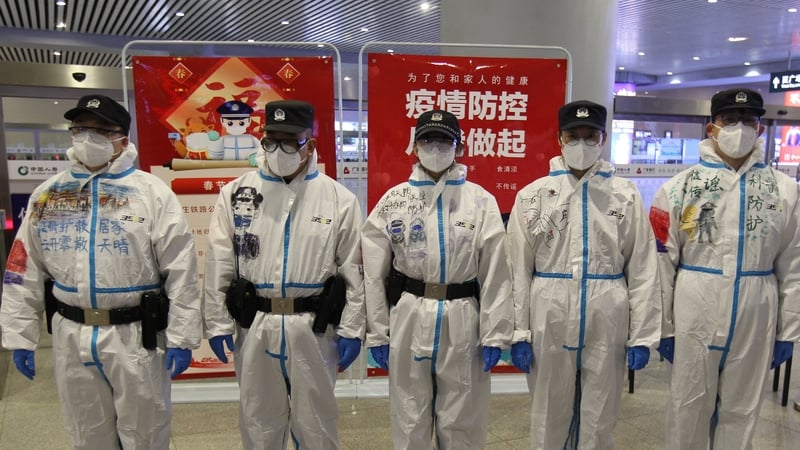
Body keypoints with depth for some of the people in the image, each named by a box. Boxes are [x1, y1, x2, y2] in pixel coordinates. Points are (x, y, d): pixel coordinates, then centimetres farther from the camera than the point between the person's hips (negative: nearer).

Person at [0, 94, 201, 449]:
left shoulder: (152, 192, -7)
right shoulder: (46, 195, 6)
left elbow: (181, 271, -10)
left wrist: (182, 337, -12)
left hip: (137, 335, -4)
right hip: (70, 336, 4)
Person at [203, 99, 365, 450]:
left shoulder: (339, 198, -3)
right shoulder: (236, 193, 1)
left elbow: (354, 269, -1)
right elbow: (218, 265, 4)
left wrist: (351, 329, -3)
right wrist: (217, 323, 2)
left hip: (314, 328, -1)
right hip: (254, 327, 2)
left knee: (315, 422, 13)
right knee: (258, 421, 17)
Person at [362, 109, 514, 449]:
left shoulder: (481, 201, 0)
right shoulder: (393, 200, 0)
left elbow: (495, 273, -2)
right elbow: (374, 273, 2)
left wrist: (494, 335, -5)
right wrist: (377, 334, 1)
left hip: (462, 321, 0)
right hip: (408, 319, 1)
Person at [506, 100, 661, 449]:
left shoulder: (626, 195, 3)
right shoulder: (532, 195, 1)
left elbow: (643, 270, 2)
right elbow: (518, 270, 0)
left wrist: (642, 335, -2)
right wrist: (518, 332, -3)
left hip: (606, 323, 1)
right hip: (550, 320, 0)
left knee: (599, 421, 12)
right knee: (549, 416, 13)